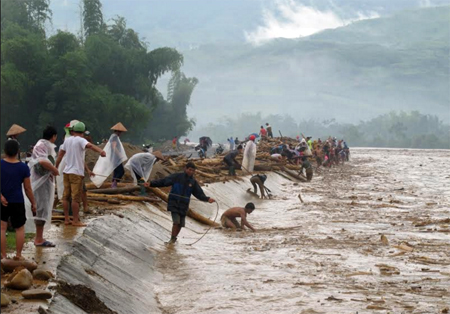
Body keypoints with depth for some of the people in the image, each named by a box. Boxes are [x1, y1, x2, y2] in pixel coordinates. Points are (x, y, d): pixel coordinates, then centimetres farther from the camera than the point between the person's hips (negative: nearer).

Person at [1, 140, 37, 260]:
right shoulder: (23, 167, -6)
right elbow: (28, 188, -3)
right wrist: (33, 203, 6)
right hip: (17, 202, 0)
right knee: (20, 228, 14)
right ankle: (18, 255, 15)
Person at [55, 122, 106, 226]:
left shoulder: (67, 140, 10)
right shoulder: (80, 140, -10)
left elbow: (60, 154, 15)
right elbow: (89, 145, -32)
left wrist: (56, 167, 24)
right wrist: (100, 151, -49)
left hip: (66, 172, 7)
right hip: (76, 173, -7)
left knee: (66, 196, 10)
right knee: (76, 198, -4)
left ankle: (66, 219, 14)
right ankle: (75, 221, -2)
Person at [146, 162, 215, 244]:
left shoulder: (193, 182, 4)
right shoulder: (176, 177, -6)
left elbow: (199, 194, 1)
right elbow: (163, 182, -8)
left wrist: (207, 199, -16)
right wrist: (151, 184, -17)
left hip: (183, 206, 4)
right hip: (174, 204, -4)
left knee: (180, 224, 6)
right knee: (176, 222, -16)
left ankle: (174, 239, 26)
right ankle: (172, 239, -2)